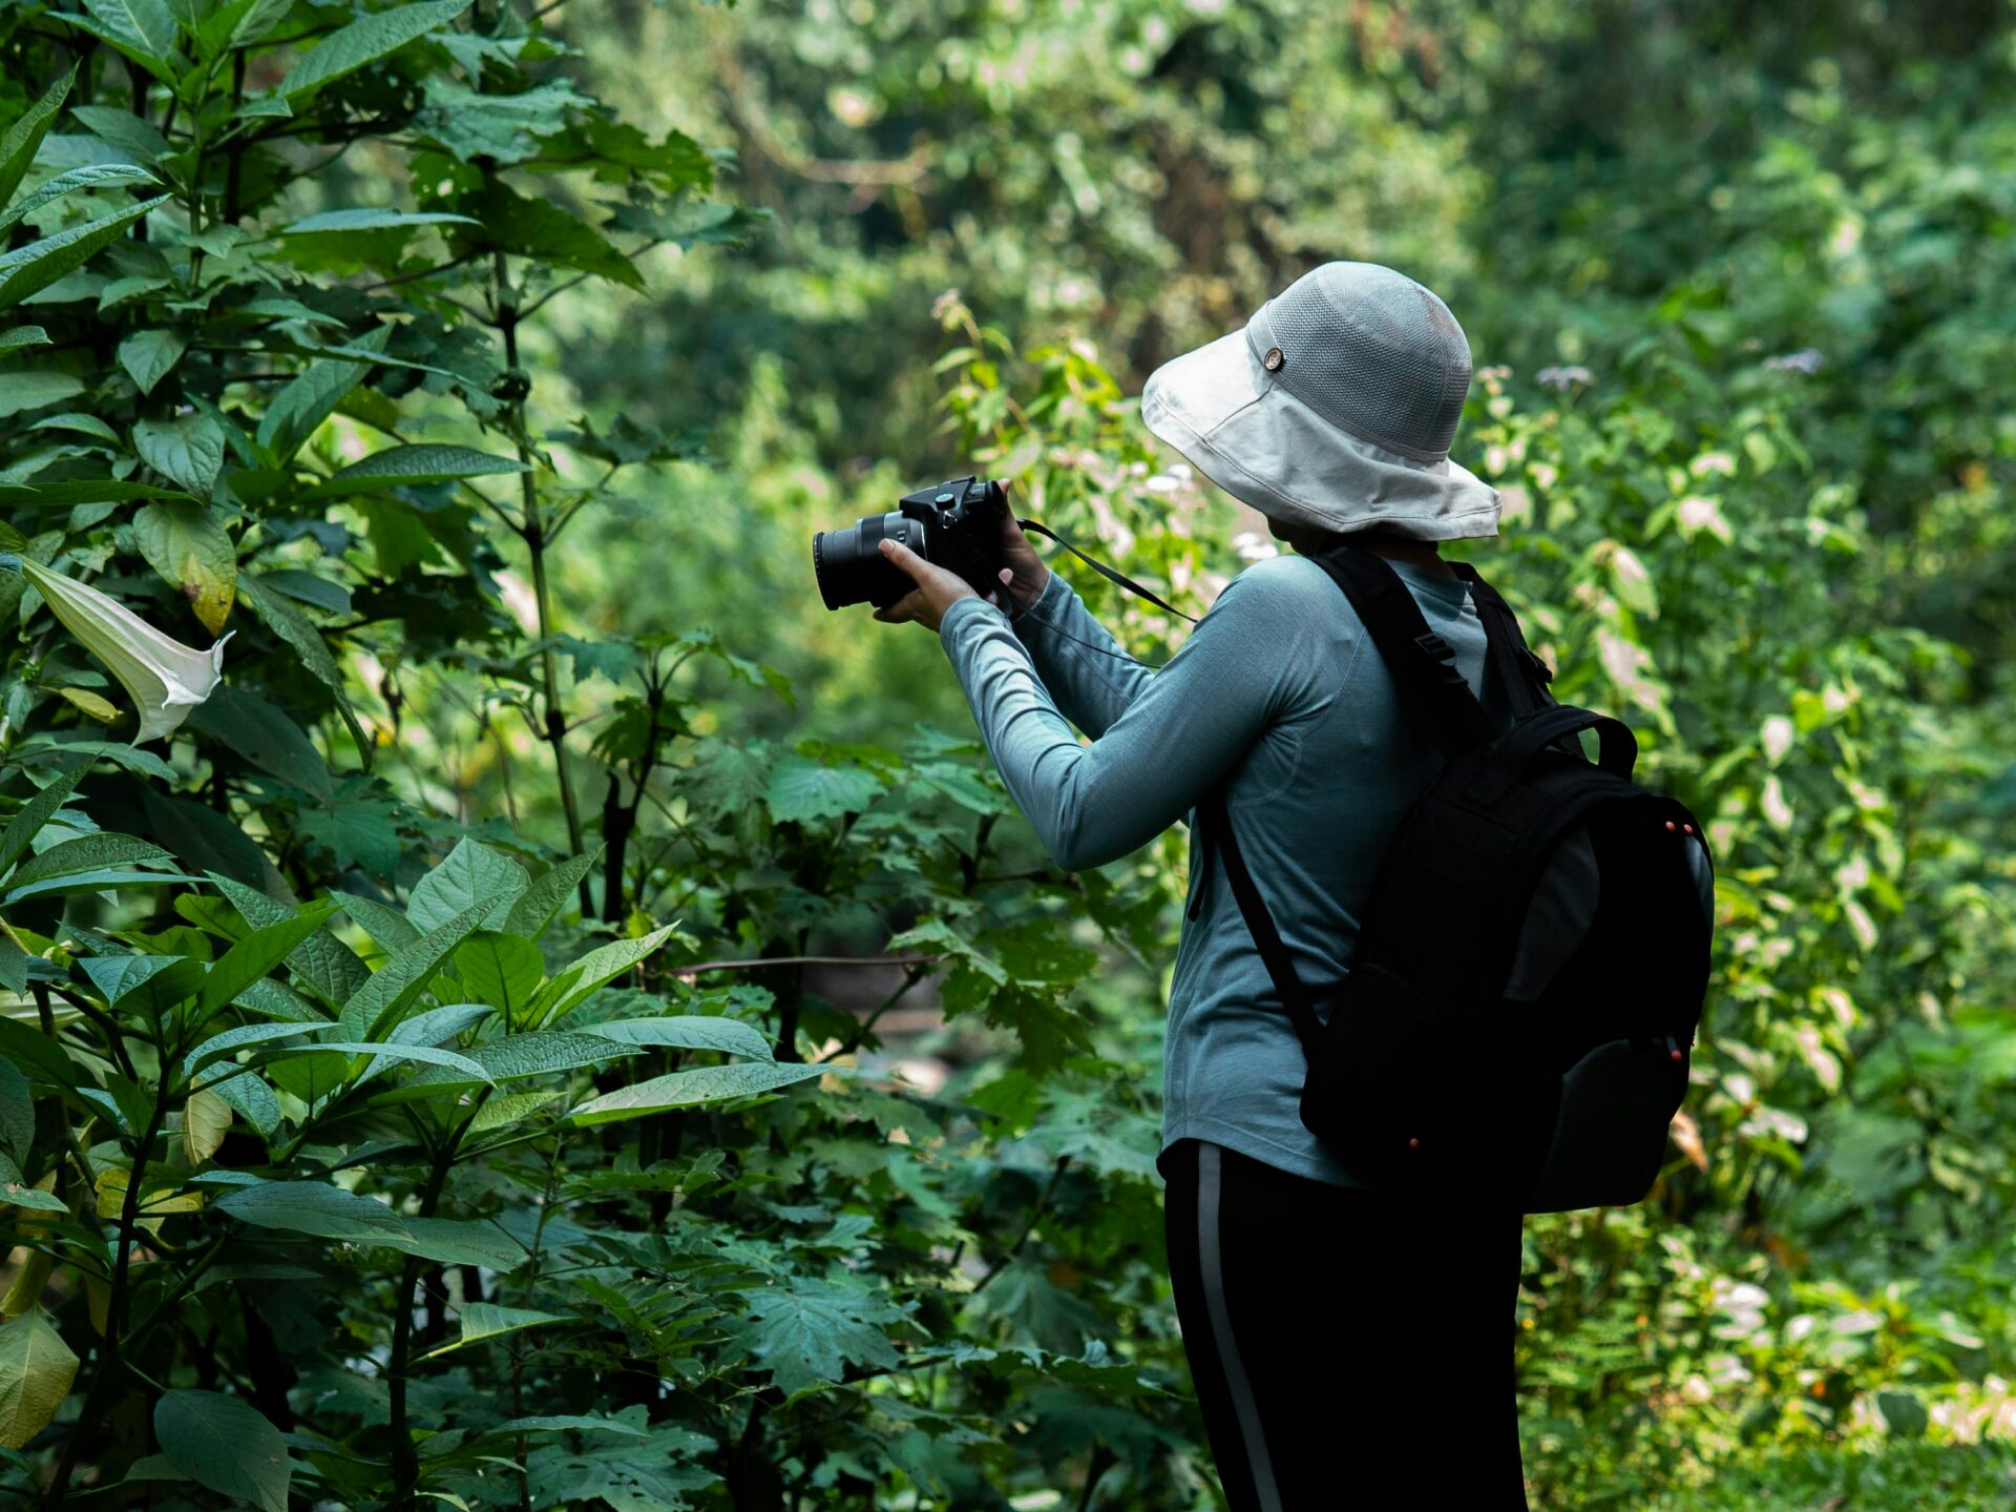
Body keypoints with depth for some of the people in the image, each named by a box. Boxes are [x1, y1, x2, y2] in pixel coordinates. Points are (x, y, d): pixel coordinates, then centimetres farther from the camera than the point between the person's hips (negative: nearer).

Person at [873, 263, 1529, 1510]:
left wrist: (972, 629, 6)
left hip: (1277, 1163, -8)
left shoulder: (1288, 606, -17)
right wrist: (1034, 601, 23)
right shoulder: (1471, 631, 7)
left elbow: (1085, 816, -8)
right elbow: (1198, 751, 19)